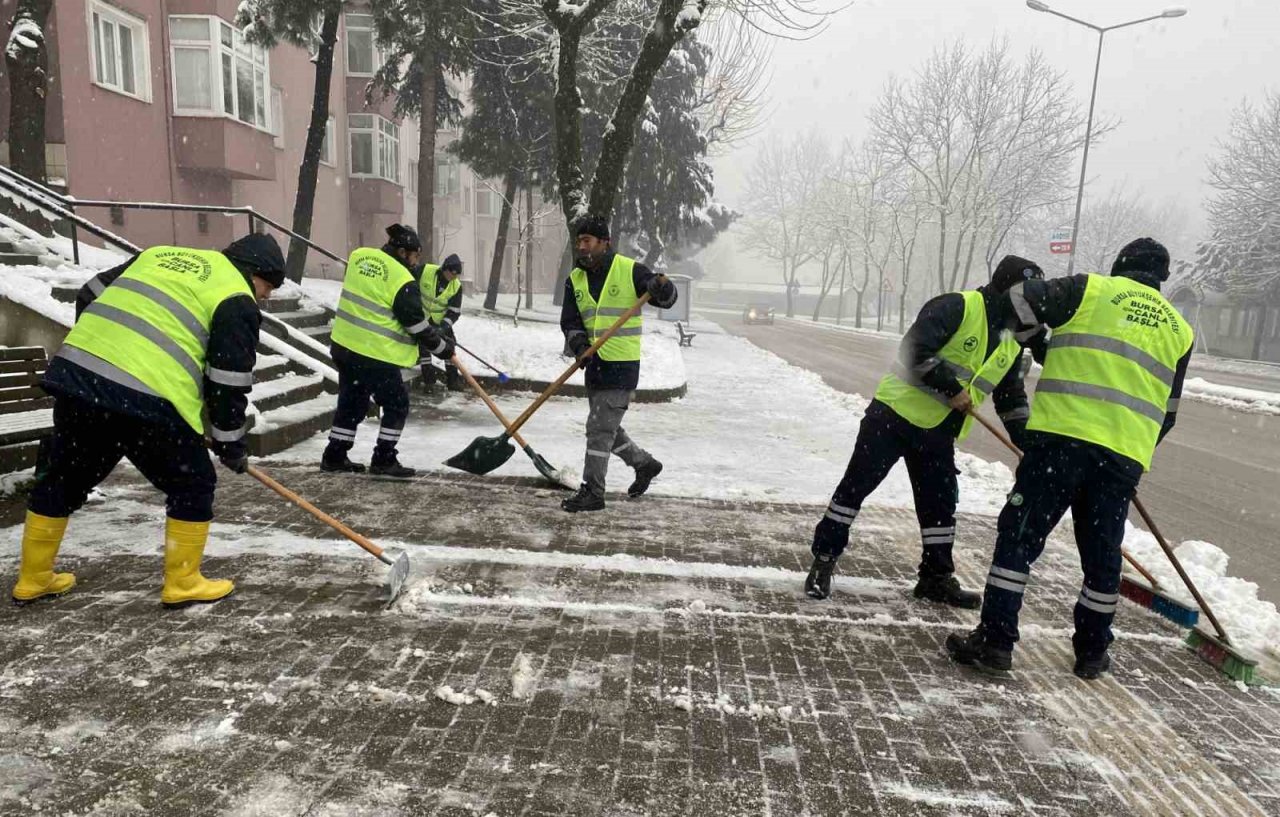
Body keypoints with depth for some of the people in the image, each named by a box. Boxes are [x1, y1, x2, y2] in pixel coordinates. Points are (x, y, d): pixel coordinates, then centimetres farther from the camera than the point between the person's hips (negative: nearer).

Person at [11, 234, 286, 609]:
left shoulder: (160, 254, 24)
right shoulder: (237, 301, 2)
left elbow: (90, 296, 27)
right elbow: (228, 383, -1)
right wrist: (230, 444, 10)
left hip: (75, 373, 8)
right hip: (146, 399, -7)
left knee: (63, 477, 24)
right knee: (192, 485, 11)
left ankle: (33, 579, 38)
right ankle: (182, 583, 18)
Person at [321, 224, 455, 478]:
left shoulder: (359, 256, 5)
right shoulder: (402, 281, -16)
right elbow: (418, 326, -11)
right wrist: (443, 347, 2)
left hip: (344, 345, 8)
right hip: (378, 355, -8)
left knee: (351, 402, 20)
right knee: (397, 406, 7)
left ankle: (334, 456, 26)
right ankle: (384, 460, 7)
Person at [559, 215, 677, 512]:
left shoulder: (629, 270, -9)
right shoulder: (575, 280, 7)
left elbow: (666, 299, -4)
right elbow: (570, 321, 2)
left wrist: (661, 288, -27)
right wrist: (580, 343, -18)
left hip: (622, 365, -7)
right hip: (595, 364, 7)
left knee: (599, 428, -7)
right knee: (607, 429, 17)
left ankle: (592, 493, 4)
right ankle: (645, 464, 38)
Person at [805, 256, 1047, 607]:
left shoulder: (1012, 343, 13)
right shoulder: (957, 307, -13)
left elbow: (1012, 397, 19)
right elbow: (914, 349, -23)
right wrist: (950, 387, -20)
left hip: (938, 433, 7)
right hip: (896, 413, -7)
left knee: (941, 504, 10)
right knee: (856, 484, -4)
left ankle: (936, 577, 26)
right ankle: (823, 560, 8)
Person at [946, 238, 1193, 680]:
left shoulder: (1091, 289, 8)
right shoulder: (1179, 329, 21)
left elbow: (1019, 299, 3)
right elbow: (1168, 410, 23)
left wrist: (1047, 349, 19)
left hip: (1064, 434, -4)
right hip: (1125, 454, 4)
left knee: (1020, 535, 0)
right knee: (1102, 552, 15)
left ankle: (995, 640, -1)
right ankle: (1092, 651, 26)